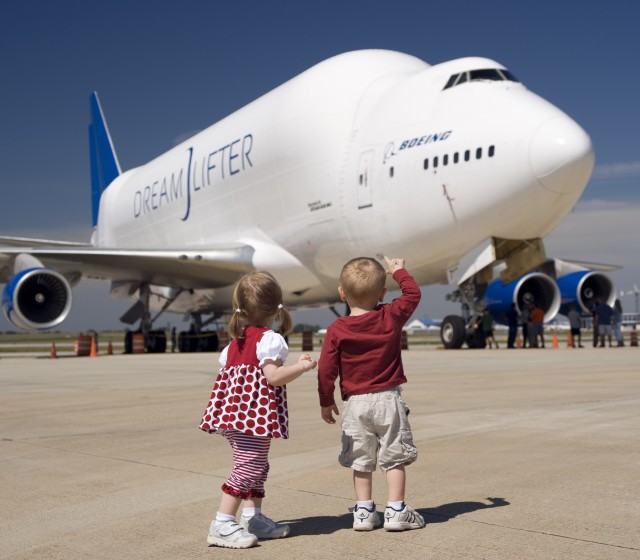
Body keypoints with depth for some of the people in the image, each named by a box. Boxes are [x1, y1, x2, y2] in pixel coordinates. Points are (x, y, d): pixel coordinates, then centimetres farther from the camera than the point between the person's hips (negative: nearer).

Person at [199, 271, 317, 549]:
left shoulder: (235, 341, 16)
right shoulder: (269, 339, -10)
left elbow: (226, 371, 16)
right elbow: (274, 376, -18)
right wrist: (302, 366, -6)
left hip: (234, 411, 10)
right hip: (255, 415, -10)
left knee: (257, 466, 18)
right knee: (248, 467, -7)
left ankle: (253, 518, 22)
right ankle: (222, 525, -6)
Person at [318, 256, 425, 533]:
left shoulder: (336, 329, -6)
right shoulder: (391, 316, -5)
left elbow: (326, 368, -5)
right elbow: (413, 293, 12)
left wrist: (326, 401, 7)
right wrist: (398, 270, 26)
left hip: (355, 403, 1)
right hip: (388, 399, 0)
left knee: (361, 460, 11)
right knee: (394, 458, 7)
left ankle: (363, 511, 16)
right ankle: (396, 511, 7)